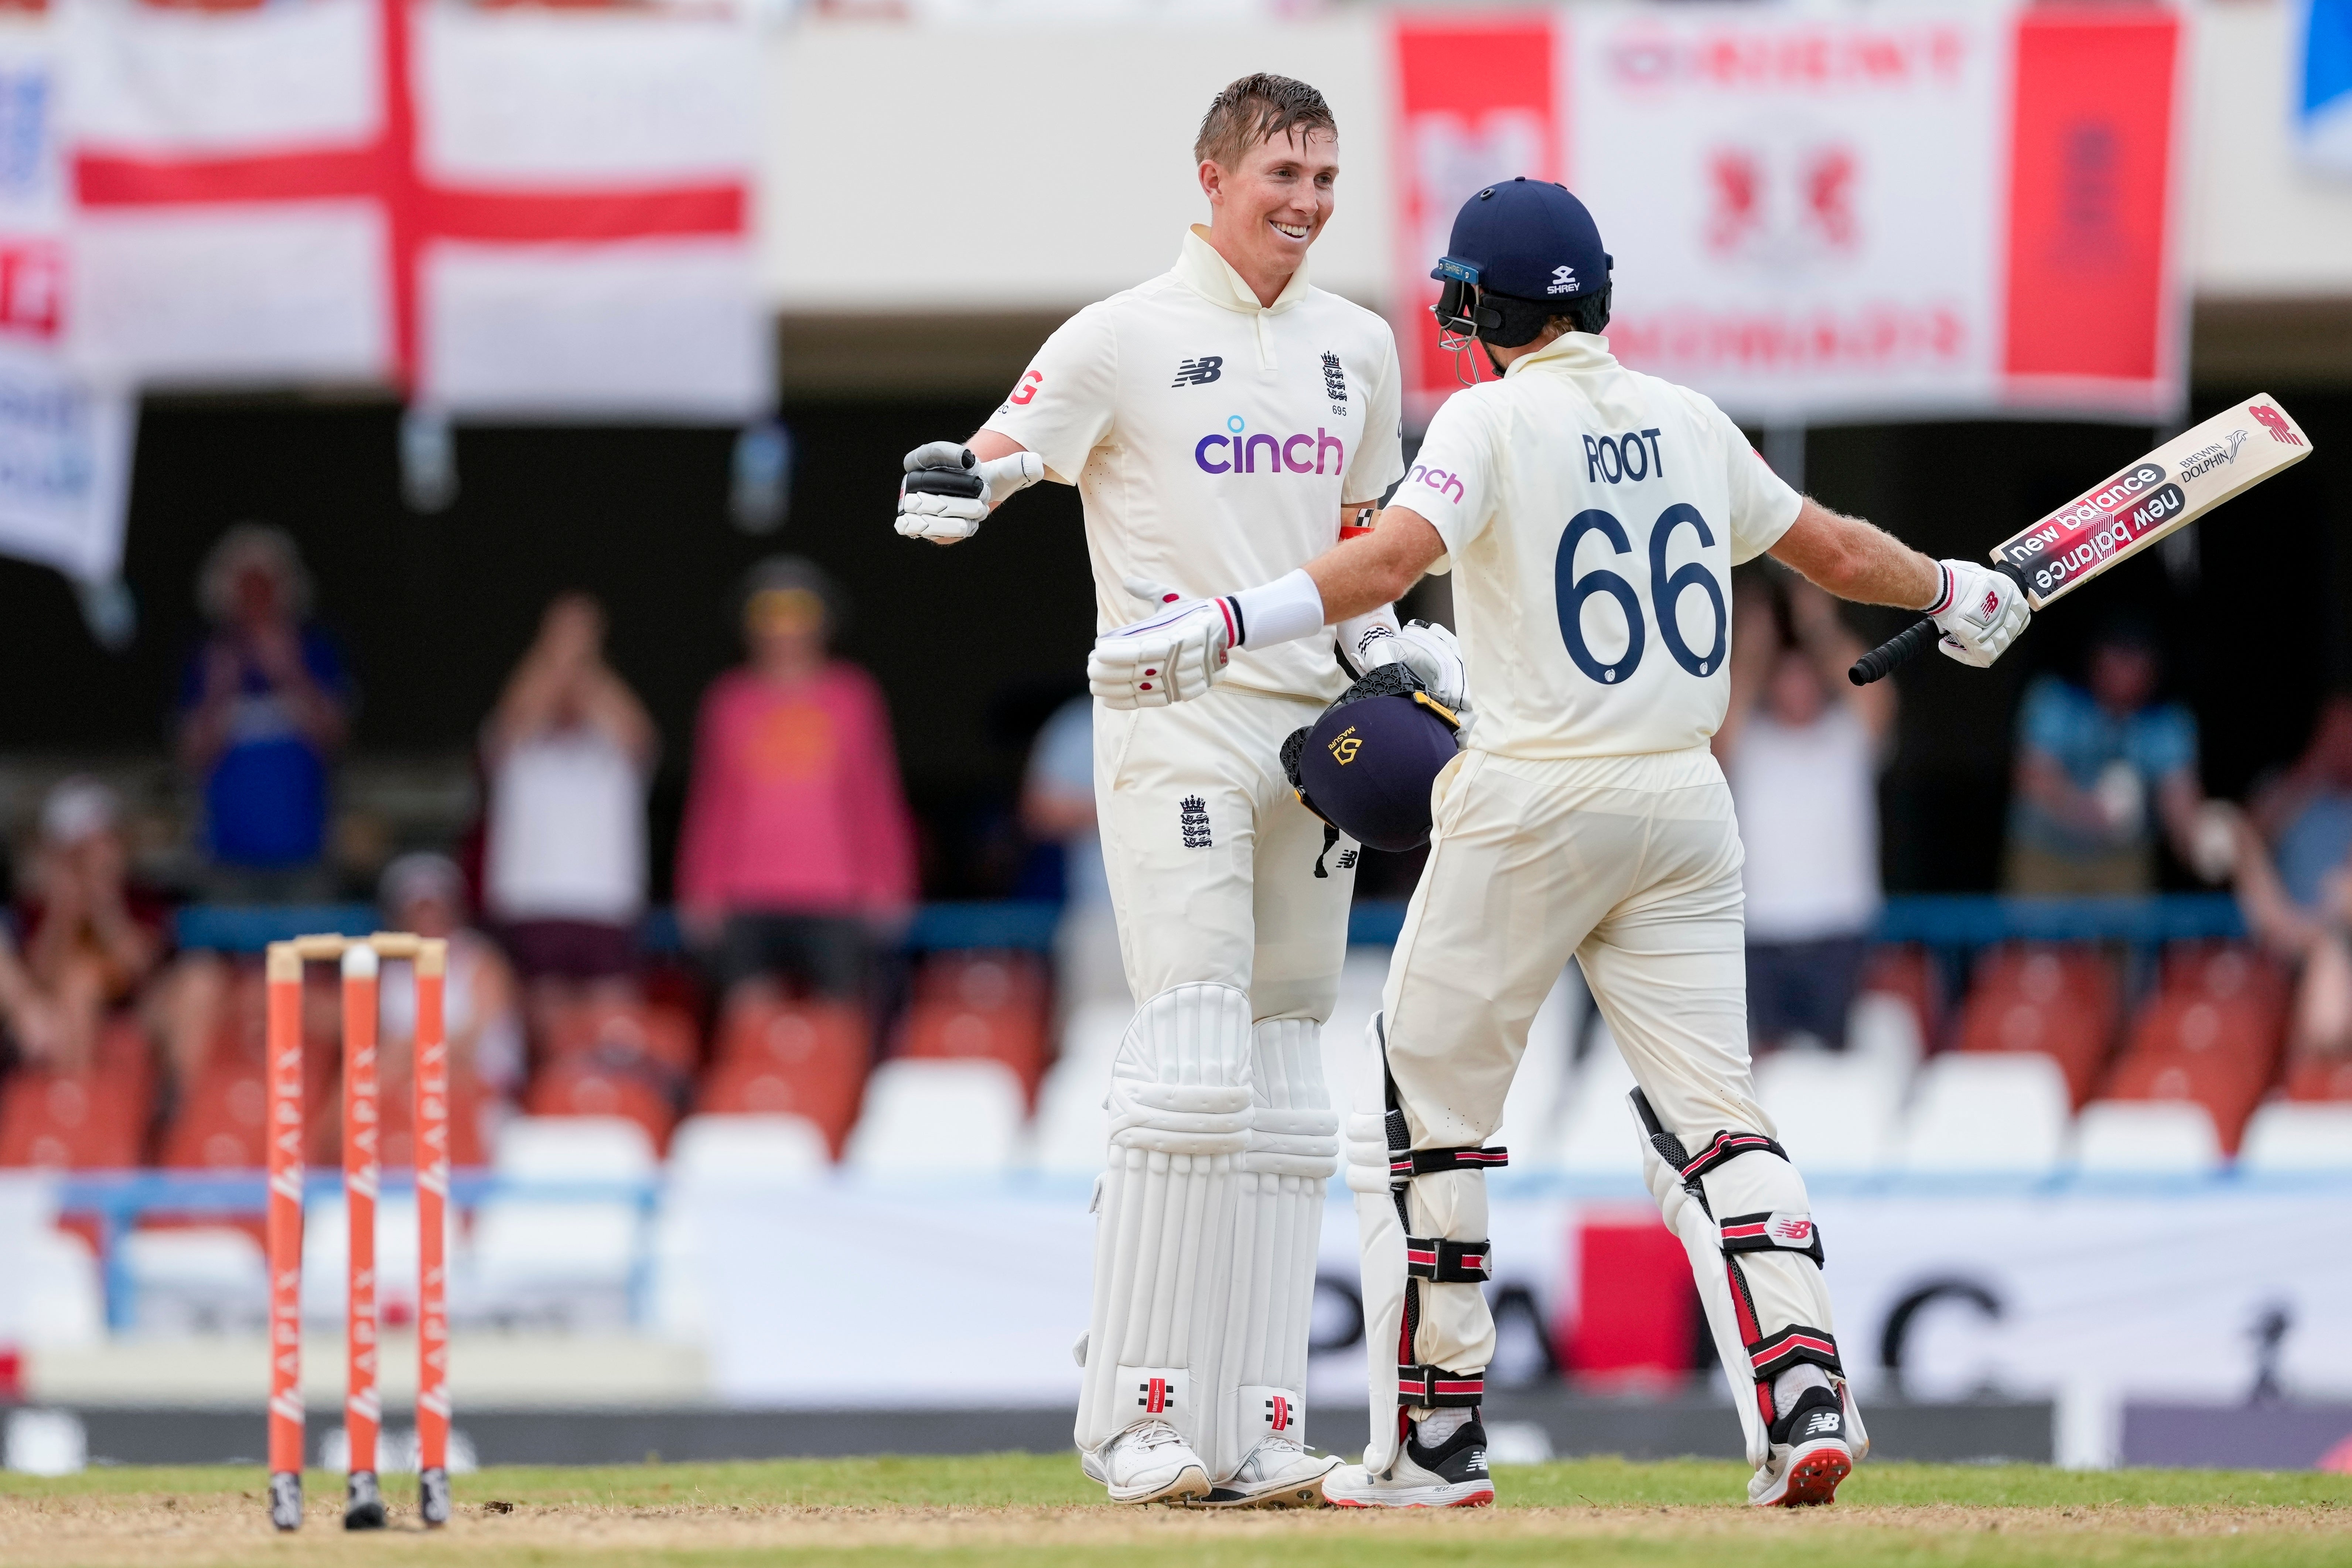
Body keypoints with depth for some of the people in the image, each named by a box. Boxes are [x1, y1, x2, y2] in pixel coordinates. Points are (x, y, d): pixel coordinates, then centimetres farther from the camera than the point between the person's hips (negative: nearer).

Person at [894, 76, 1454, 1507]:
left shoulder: (1358, 347, 14)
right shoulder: (1124, 339, -4)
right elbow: (999, 458, -12)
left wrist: (1390, 647, 7)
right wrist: (953, 486, -35)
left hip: (1315, 730, 6)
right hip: (1177, 727, -6)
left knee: (1287, 1089, 4)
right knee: (1196, 1055, -16)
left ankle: (1256, 1426, 5)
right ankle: (1139, 1418, -14)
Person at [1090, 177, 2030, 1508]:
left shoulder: (1494, 419, -7)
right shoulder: (1688, 423, 10)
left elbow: (1392, 558, -24)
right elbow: (1837, 550, 21)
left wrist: (1217, 627, -30)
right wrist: (1956, 593, 40)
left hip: (1532, 805, -5)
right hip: (1685, 801, 5)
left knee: (1428, 1110, 8)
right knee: (1713, 1114, 3)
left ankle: (1438, 1438, 8)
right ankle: (1805, 1392, -15)